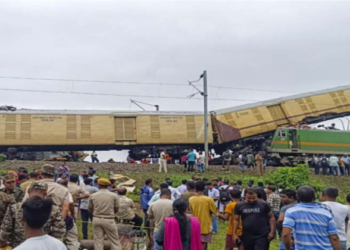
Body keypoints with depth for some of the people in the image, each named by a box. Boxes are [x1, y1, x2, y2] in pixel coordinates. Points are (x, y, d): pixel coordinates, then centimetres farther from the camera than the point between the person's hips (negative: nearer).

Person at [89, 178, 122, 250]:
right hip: (109, 220, -2)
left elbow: (90, 209, 8)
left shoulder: (93, 196, -1)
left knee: (98, 241, 8)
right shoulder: (114, 195, -5)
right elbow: (116, 209, 3)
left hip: (96, 220, 2)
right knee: (115, 241, 6)